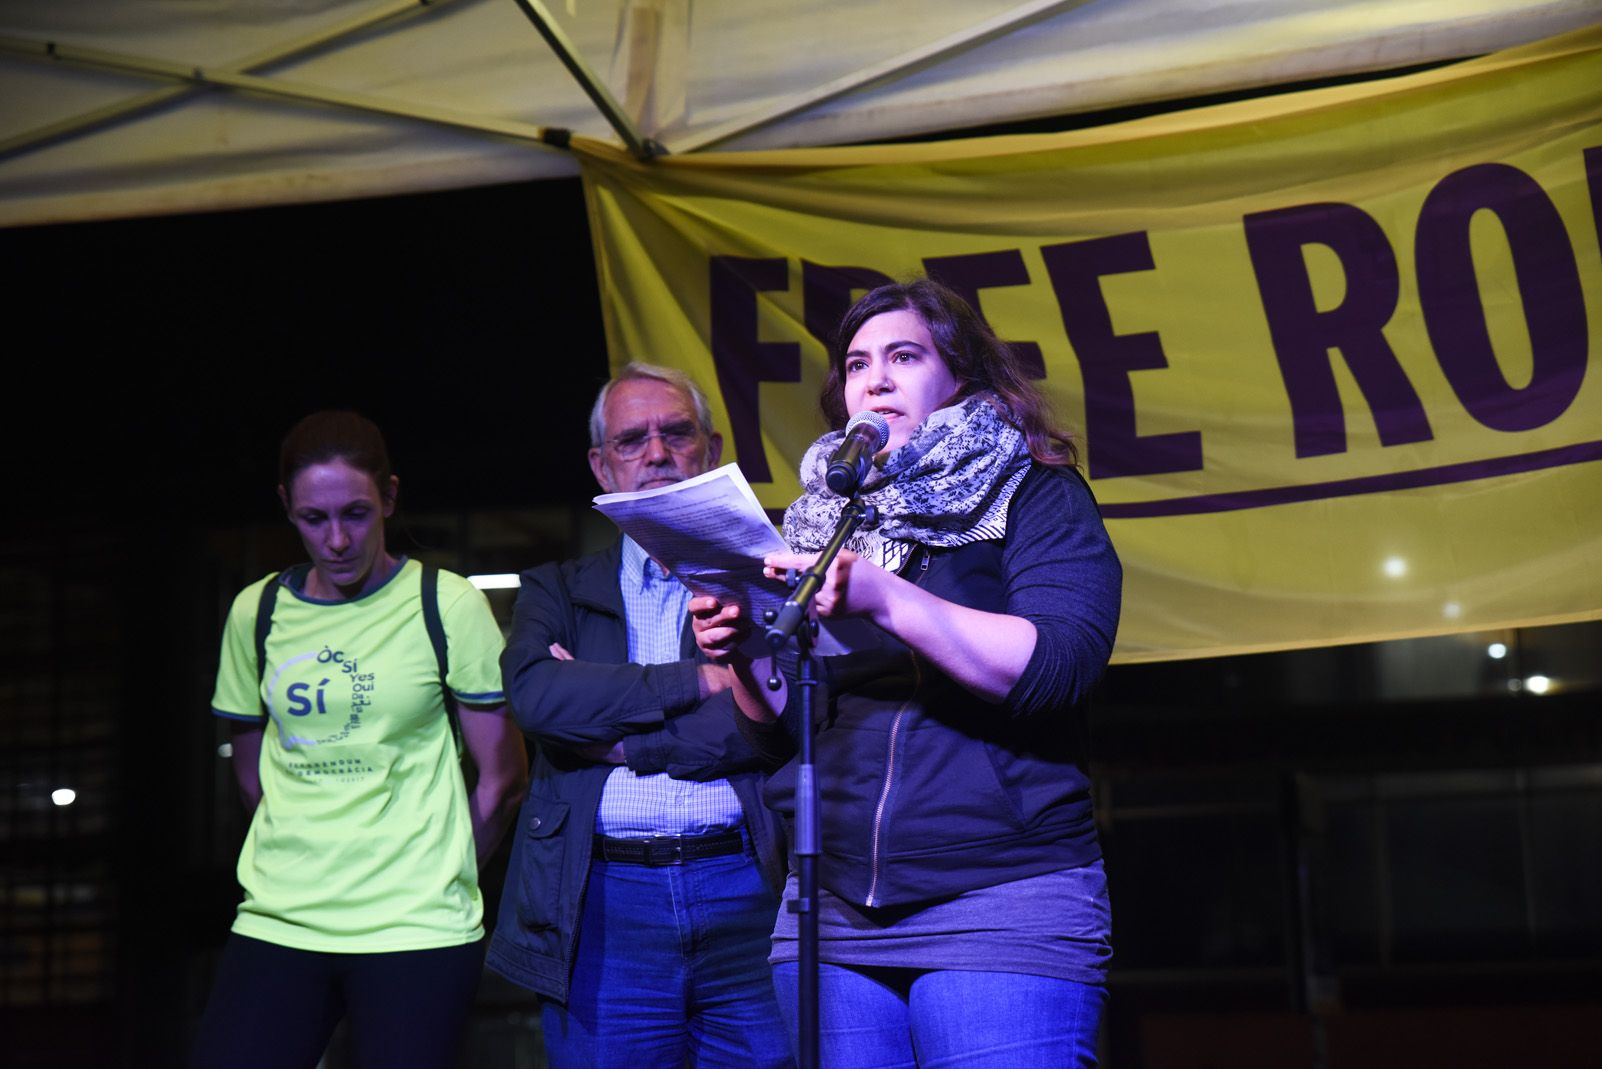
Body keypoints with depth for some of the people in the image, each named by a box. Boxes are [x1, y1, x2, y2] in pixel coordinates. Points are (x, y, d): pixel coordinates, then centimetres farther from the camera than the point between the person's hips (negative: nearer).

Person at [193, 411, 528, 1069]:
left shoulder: (448, 606, -4)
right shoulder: (258, 612, 7)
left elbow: (502, 776, 0)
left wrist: (436, 879, 6)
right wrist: (308, 859, 13)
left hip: (417, 936, -3)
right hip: (277, 922, 3)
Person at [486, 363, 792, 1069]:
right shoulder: (557, 591, 16)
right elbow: (534, 692, -6)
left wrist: (614, 740, -5)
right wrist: (700, 683, -8)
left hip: (747, 898, -1)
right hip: (602, 913, 1)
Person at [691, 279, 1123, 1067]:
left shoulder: (1036, 499, 2)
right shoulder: (826, 518, 15)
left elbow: (1057, 665, -16)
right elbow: (783, 727, 16)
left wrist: (884, 597, -25)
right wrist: (744, 655, -6)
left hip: (1001, 905, -4)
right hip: (830, 913, 5)